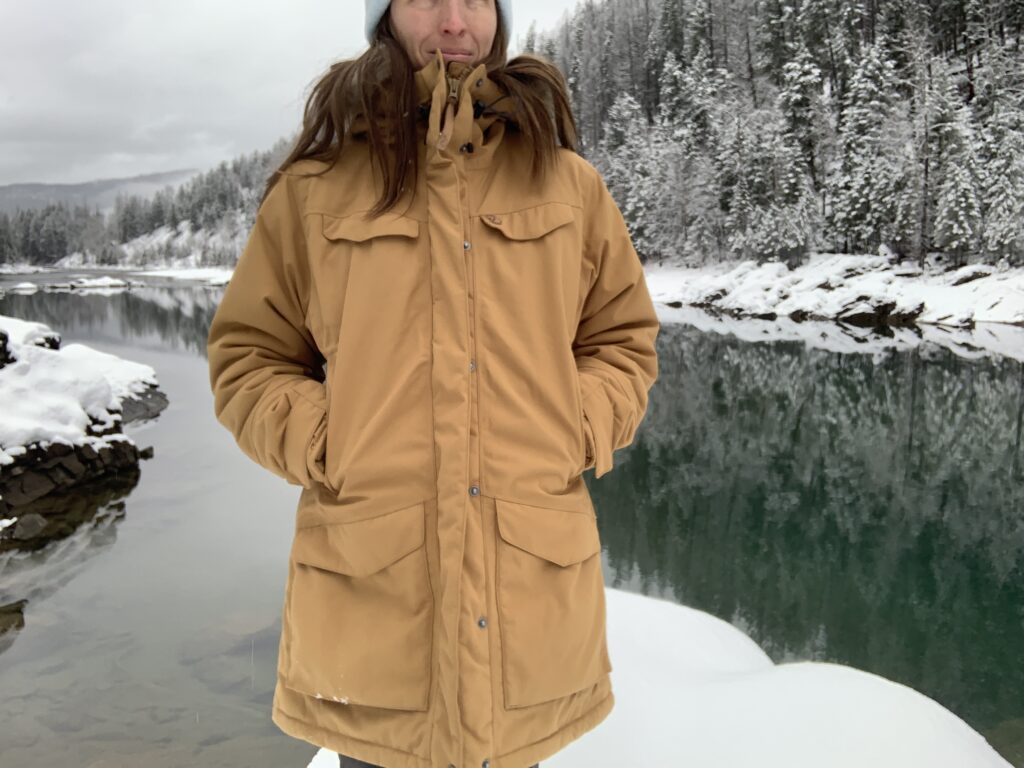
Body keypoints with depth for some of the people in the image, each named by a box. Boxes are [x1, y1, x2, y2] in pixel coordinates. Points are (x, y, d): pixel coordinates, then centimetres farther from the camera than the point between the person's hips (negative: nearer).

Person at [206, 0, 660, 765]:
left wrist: (574, 436, -3)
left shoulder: (569, 182, 6)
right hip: (367, 577, -1)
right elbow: (248, 357, 8)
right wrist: (324, 448, -7)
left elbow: (624, 341, 13)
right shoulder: (314, 187, 1)